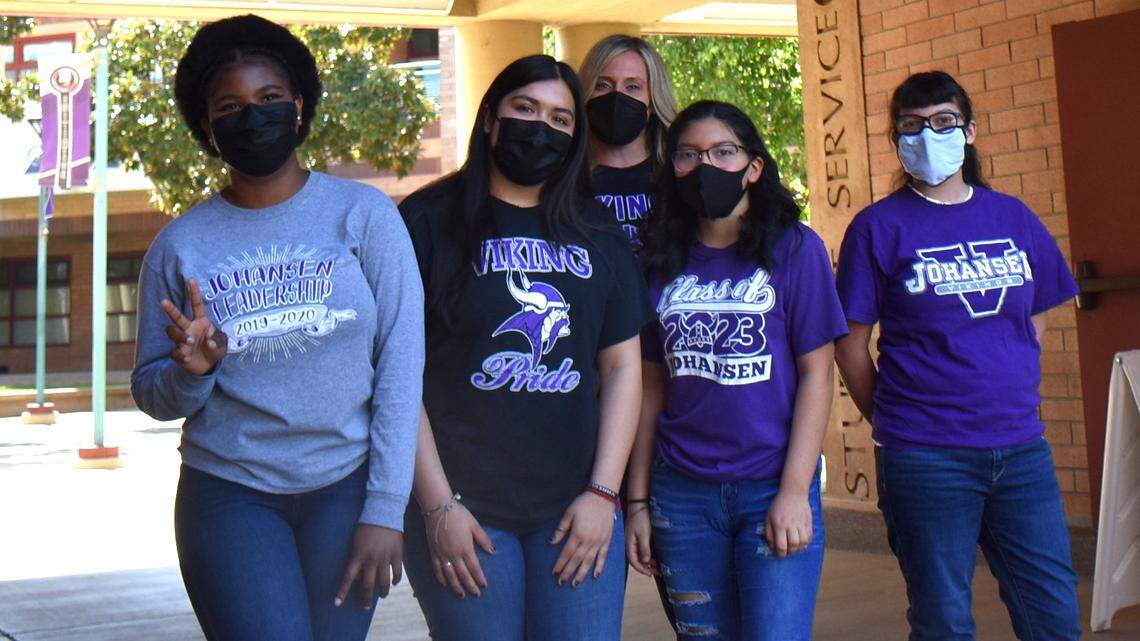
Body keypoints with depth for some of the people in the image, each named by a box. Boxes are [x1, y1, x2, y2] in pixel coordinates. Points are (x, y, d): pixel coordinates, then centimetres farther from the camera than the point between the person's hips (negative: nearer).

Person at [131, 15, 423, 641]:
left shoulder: (364, 213, -2)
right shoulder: (179, 244, 3)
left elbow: (402, 363, -6)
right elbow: (152, 396, 8)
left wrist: (384, 511, -10)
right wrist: (191, 371, -16)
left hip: (346, 488, 0)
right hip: (228, 494, 1)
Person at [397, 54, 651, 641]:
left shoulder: (598, 236, 11)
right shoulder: (428, 222, 0)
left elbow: (622, 367, 9)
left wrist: (603, 492, 0)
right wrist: (437, 504, -9)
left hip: (576, 508, 3)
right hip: (463, 510, -2)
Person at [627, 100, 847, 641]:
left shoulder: (794, 249, 0)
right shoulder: (663, 263, 8)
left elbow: (816, 373, -4)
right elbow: (653, 387, 9)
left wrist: (794, 492, -11)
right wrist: (638, 501, 6)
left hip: (773, 490, -3)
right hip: (681, 495, 3)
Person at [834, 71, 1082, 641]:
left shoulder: (1011, 216, 10)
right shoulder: (879, 226, -3)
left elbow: (1035, 320, 19)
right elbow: (852, 345, -1)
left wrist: (1013, 397, 12)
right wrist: (894, 423, 2)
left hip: (1021, 447, 4)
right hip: (926, 460, -4)